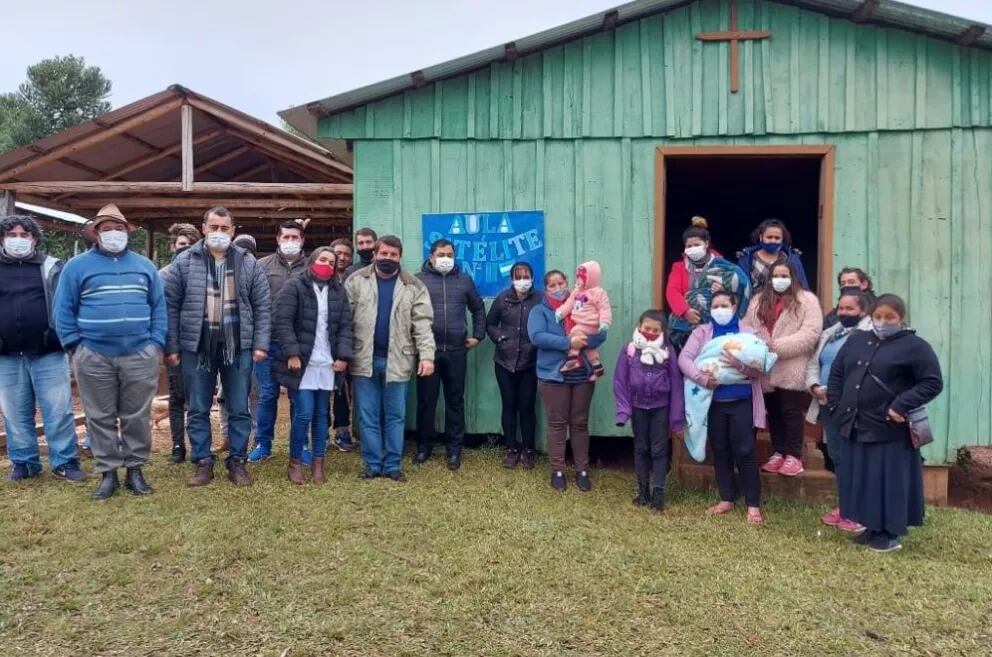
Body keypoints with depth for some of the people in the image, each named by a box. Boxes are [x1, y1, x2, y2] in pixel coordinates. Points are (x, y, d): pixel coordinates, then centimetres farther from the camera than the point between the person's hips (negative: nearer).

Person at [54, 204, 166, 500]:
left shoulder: (144, 266, 10)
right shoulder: (77, 266, 4)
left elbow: (158, 307, 10)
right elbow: (63, 309, 3)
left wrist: (156, 343, 0)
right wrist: (75, 346, -4)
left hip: (140, 356, 1)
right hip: (93, 358, -1)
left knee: (137, 417, 7)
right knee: (101, 418, 7)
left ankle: (135, 470, 18)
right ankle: (108, 473, 18)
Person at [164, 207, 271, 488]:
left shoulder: (248, 263, 4)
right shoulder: (184, 262, 2)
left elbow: (262, 306, 4)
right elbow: (171, 306, 2)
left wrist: (260, 343, -3)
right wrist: (171, 346, -2)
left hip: (238, 347, 0)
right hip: (196, 347, 0)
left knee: (239, 410, 7)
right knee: (198, 410, 8)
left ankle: (237, 462, 20)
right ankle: (203, 462, 21)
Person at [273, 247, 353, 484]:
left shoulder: (339, 291, 13)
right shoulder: (294, 287, -1)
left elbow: (345, 326, 9)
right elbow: (283, 323, -9)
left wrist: (343, 356, -2)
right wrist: (292, 353, -16)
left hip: (328, 364, 4)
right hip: (302, 362, -4)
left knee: (322, 414, 8)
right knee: (304, 413, -8)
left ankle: (318, 463, 17)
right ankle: (295, 462, 9)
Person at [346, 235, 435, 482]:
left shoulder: (414, 286, 3)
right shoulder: (356, 281, 3)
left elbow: (422, 323, -2)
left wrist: (426, 355, -13)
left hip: (396, 360, 0)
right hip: (364, 360, 0)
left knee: (395, 416, 7)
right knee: (368, 416, 7)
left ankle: (393, 465, 17)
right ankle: (372, 464, 17)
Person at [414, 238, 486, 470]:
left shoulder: (464, 280, 11)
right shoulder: (418, 279, 2)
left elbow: (478, 309, 20)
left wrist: (477, 335, 12)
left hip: (456, 350, 2)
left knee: (455, 401, 7)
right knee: (426, 401, 5)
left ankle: (454, 449, 16)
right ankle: (424, 446, 19)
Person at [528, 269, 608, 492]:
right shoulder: (539, 311, 2)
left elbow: (601, 333, -1)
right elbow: (537, 337, -16)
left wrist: (582, 341, -21)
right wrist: (568, 342, -22)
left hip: (583, 374, 3)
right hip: (553, 375, -2)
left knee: (580, 423, 9)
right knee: (557, 424, 4)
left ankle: (582, 470, 19)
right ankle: (557, 471, 14)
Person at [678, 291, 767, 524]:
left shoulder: (748, 331, 3)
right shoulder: (702, 332, 7)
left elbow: (760, 367, -6)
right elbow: (684, 358, -7)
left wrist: (739, 364, -26)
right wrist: (702, 378, -22)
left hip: (742, 401, -2)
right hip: (714, 402, 2)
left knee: (745, 451, -3)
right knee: (720, 451, 11)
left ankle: (753, 504, 8)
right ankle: (727, 499, 24)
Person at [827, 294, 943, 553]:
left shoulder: (915, 346, -6)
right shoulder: (856, 341, 11)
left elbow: (933, 382, -10)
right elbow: (836, 374, 18)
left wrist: (901, 406, -18)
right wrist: (836, 406, 7)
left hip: (890, 430, -6)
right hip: (856, 427, 6)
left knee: (889, 482, 3)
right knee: (861, 480, 13)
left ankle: (891, 533, 16)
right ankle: (872, 528, 26)